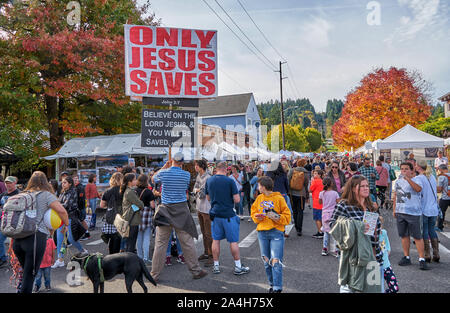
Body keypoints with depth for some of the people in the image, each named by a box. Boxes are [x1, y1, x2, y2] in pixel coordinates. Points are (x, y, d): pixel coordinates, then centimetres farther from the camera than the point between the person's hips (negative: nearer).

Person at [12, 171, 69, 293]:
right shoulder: (46, 194, 0)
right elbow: (62, 211, -11)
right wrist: (66, 224, 5)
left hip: (18, 239, 5)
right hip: (36, 237, -5)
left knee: (25, 271, 18)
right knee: (29, 275, 2)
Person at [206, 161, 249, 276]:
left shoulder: (209, 180, 2)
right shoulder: (229, 181, -12)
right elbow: (237, 200, -13)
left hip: (215, 214, 4)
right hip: (228, 215, -4)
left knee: (216, 240, 12)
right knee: (233, 241, 5)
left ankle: (216, 266, 18)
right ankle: (238, 267, 14)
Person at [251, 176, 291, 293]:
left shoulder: (279, 198, -5)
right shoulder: (259, 198, 10)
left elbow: (287, 216, -2)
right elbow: (253, 212, 18)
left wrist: (277, 218, -18)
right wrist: (256, 217, -3)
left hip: (276, 232, -5)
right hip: (262, 233, 5)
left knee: (276, 261, -10)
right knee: (266, 261, 11)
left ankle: (277, 288, -3)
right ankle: (272, 285, 26)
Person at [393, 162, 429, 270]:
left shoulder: (415, 180, -6)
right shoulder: (398, 181, 12)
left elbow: (418, 189, -29)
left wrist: (408, 179, -33)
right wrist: (394, 210, 18)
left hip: (413, 213, -6)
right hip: (400, 213, 6)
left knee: (417, 237, -2)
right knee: (404, 236, 12)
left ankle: (422, 259, 6)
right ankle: (406, 257, 22)